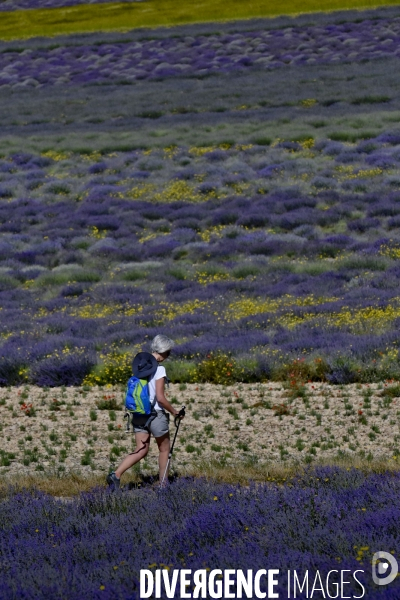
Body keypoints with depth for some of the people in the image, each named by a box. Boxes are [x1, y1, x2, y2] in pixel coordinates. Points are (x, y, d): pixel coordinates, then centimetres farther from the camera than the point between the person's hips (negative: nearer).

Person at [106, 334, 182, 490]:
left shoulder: (140, 365, 5)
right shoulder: (159, 369, -16)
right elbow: (160, 398, -19)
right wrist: (174, 412, -4)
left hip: (138, 414, 6)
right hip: (155, 414, -6)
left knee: (141, 451, 8)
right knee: (164, 449, 14)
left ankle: (116, 475, -10)